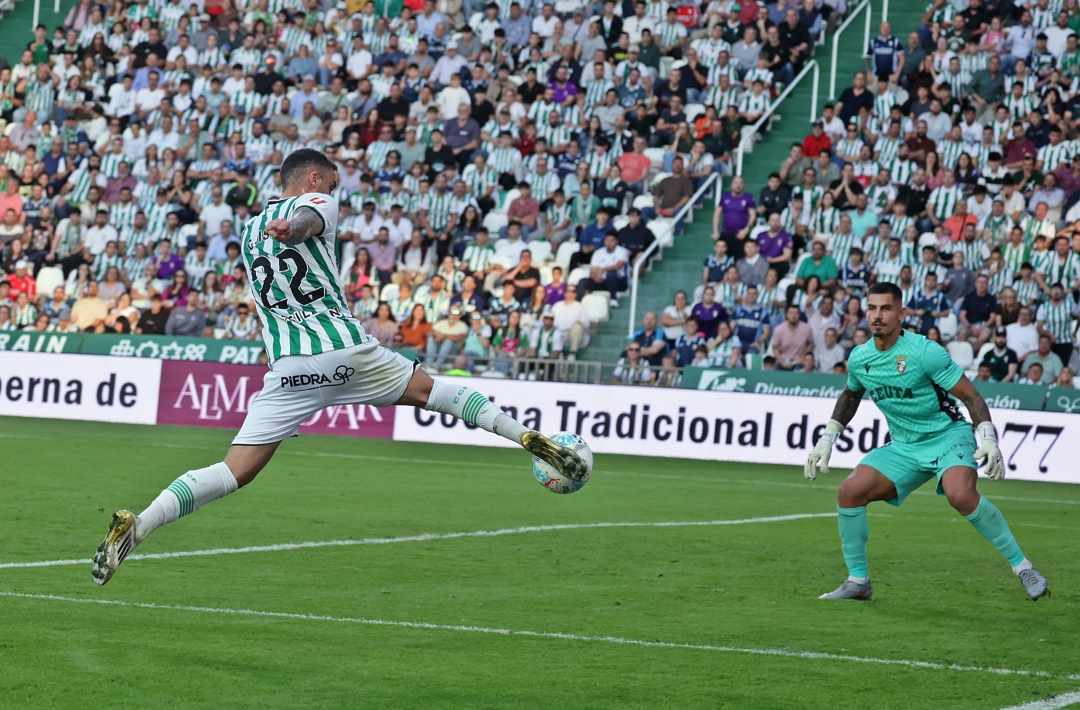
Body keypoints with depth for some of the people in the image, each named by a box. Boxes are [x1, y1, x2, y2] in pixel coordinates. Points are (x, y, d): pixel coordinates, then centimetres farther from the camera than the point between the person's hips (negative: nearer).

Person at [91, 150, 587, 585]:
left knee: (235, 472, -4)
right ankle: (528, 438, 20)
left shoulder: (250, 230, 23)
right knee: (427, 389, 24)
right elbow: (305, 218, -21)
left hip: (289, 370, 3)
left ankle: (136, 526, -23)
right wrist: (293, 227, -42)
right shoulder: (317, 203, 5)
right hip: (347, 351, -3)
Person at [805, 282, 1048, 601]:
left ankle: (1022, 567, -22)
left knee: (960, 494, -34)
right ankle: (858, 581, 3)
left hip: (948, 435, -6)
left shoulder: (924, 352, -18)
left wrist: (988, 438, -27)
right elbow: (850, 396, 24)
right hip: (904, 446, 6)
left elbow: (972, 396, -14)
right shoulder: (859, 358, 0)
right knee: (849, 492, -12)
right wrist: (827, 439, 19)